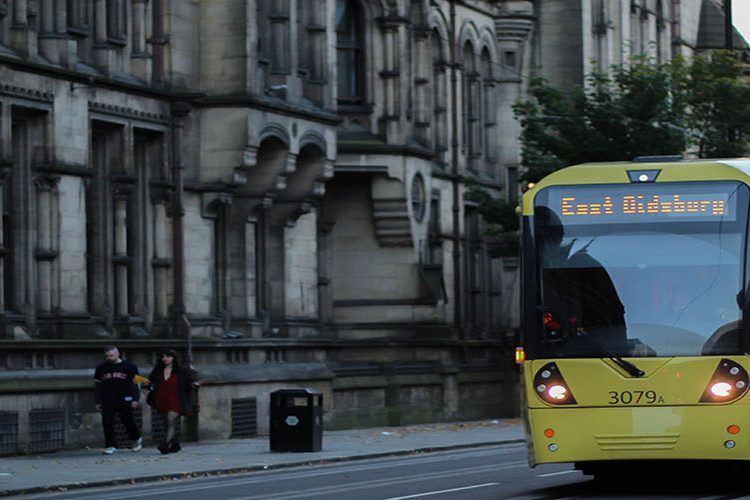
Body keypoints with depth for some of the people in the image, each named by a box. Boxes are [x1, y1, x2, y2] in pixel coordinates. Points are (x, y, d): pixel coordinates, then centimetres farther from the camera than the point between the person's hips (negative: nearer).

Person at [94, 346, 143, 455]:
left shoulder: (129, 367, 3)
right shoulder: (101, 369, 10)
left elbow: (135, 383, 5)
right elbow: (97, 386, 15)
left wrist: (135, 399, -3)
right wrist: (98, 402, 9)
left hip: (125, 401, -2)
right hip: (107, 402, 2)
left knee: (128, 422, 7)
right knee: (108, 424, -8)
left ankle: (136, 439, 31)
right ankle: (110, 446, -2)